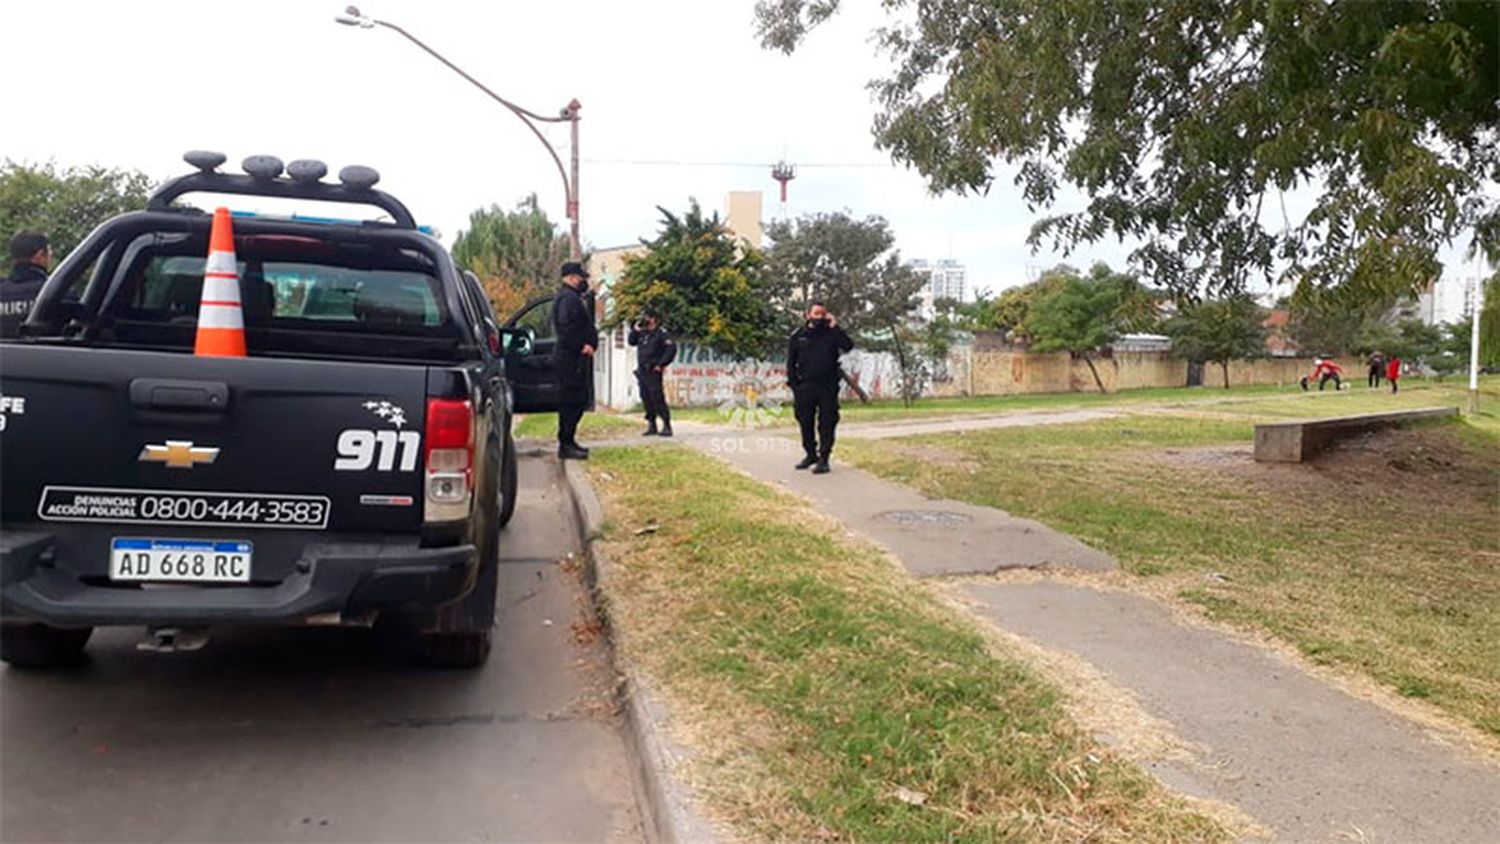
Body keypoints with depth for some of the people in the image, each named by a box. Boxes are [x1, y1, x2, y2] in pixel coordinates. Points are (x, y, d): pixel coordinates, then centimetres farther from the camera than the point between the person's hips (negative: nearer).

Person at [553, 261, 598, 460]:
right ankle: (565, 445, -5)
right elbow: (566, 328, -24)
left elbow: (586, 326, 19)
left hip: (578, 357, 11)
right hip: (570, 358, -11)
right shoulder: (567, 298, -13)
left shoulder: (577, 298, 21)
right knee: (572, 401, -8)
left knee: (578, 400, 15)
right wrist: (582, 346, -19)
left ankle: (568, 441, 23)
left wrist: (591, 344, 6)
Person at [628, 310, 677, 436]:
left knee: (657, 398, -10)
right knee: (646, 399, 10)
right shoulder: (642, 333, 15)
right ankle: (651, 426, 18)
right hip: (642, 371, 8)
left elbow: (672, 348, -14)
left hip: (653, 372, -7)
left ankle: (667, 426, -7)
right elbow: (631, 341, 21)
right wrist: (635, 329, 5)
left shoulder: (660, 333, -6)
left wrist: (661, 364, -14)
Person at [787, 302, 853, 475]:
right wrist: (793, 383, 0)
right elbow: (791, 361, 6)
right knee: (806, 423, 9)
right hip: (805, 387, 1)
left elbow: (848, 346, -11)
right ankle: (810, 454, 25)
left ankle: (823, 458, 3)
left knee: (827, 423, -2)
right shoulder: (798, 336, 6)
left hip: (828, 387, -1)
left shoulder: (832, 334, 5)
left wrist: (835, 327, -12)